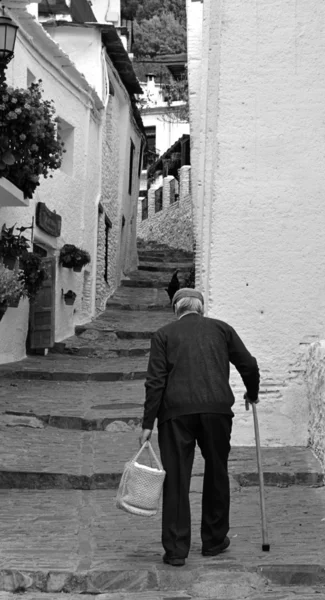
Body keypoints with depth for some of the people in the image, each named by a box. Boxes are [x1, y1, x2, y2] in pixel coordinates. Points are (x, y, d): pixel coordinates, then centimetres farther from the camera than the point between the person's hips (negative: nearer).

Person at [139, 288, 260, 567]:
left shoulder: (164, 334, 9)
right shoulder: (221, 328, 14)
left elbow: (155, 381, 1)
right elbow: (249, 365, 12)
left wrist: (148, 424, 2)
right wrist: (252, 394, 31)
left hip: (176, 411, -1)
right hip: (217, 408, 1)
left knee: (176, 479, 4)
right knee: (217, 474, 17)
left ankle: (176, 550, 5)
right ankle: (214, 540, 27)